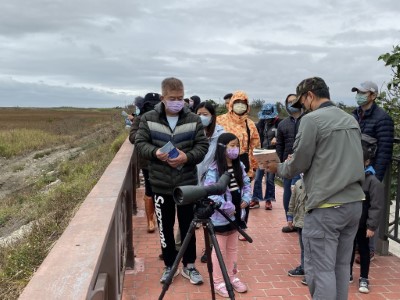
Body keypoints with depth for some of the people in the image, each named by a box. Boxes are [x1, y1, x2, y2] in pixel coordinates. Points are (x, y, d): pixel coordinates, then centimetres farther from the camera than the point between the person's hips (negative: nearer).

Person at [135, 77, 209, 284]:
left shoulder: (193, 120, -1)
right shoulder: (148, 119, -2)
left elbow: (202, 146, -2)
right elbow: (140, 143, -2)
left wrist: (187, 157, -21)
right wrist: (155, 152, -22)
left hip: (187, 183, 0)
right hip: (161, 184, 0)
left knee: (187, 226, 11)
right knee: (165, 227, 12)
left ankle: (189, 265, 28)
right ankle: (169, 265, 30)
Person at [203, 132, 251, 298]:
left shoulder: (240, 166, 5)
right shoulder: (214, 169, -19)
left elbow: (246, 184, 12)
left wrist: (246, 199, -5)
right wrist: (226, 206, -25)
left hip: (236, 214, 7)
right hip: (220, 215, -7)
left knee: (232, 248, 19)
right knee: (220, 249, 5)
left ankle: (232, 277, 34)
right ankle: (218, 281, 18)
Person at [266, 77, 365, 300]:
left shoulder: (312, 119, -11)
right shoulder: (351, 120, 12)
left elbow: (299, 164, -9)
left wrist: (278, 168, 11)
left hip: (326, 206, -8)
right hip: (354, 202, 8)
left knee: (320, 269, 1)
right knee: (342, 265, 16)